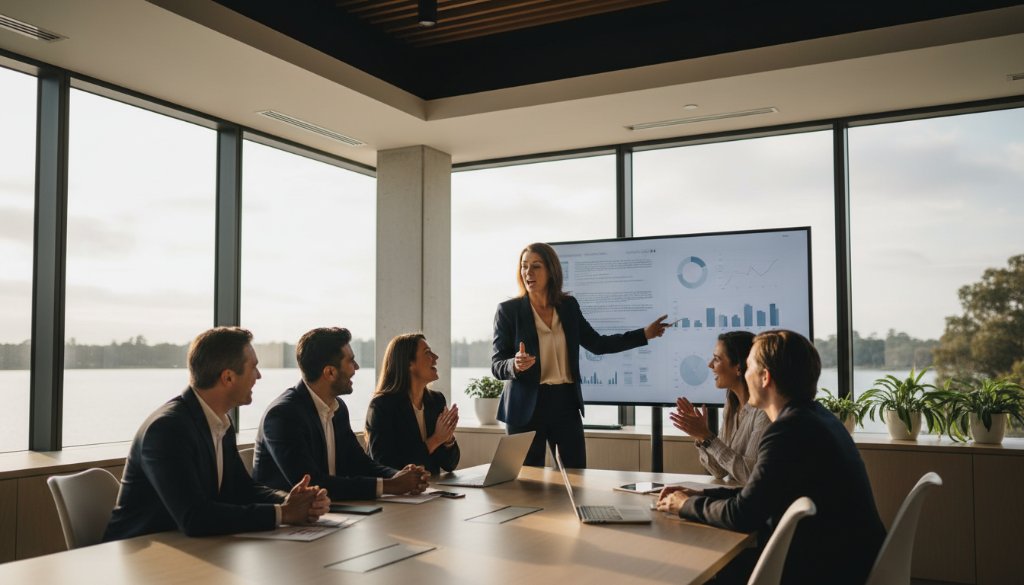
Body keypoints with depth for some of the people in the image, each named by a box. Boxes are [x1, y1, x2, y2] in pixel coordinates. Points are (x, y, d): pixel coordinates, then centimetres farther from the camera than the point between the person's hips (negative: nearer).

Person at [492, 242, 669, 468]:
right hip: (527, 407, -3)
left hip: (565, 403, 3)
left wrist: (644, 334, 11)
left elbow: (596, 344, 14)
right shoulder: (508, 310, -5)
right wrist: (515, 365, -29)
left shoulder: (569, 306, 6)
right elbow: (496, 365, -7)